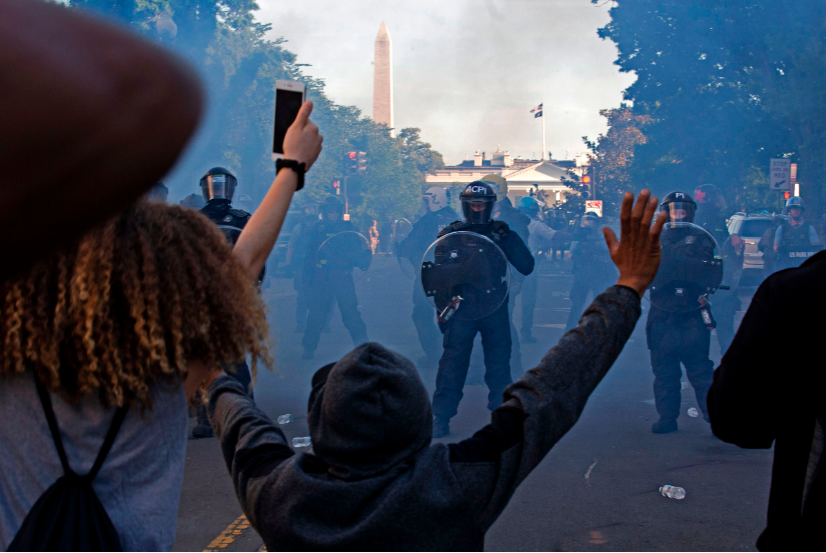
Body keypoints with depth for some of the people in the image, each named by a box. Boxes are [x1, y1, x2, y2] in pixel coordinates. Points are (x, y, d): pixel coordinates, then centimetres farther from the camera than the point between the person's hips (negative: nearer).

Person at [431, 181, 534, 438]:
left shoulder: (501, 233, 8)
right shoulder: (451, 233, 6)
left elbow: (527, 267, 1)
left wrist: (509, 240, -10)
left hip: (495, 308, 1)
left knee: (499, 362, 6)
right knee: (453, 361, -4)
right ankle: (441, 417, 3)